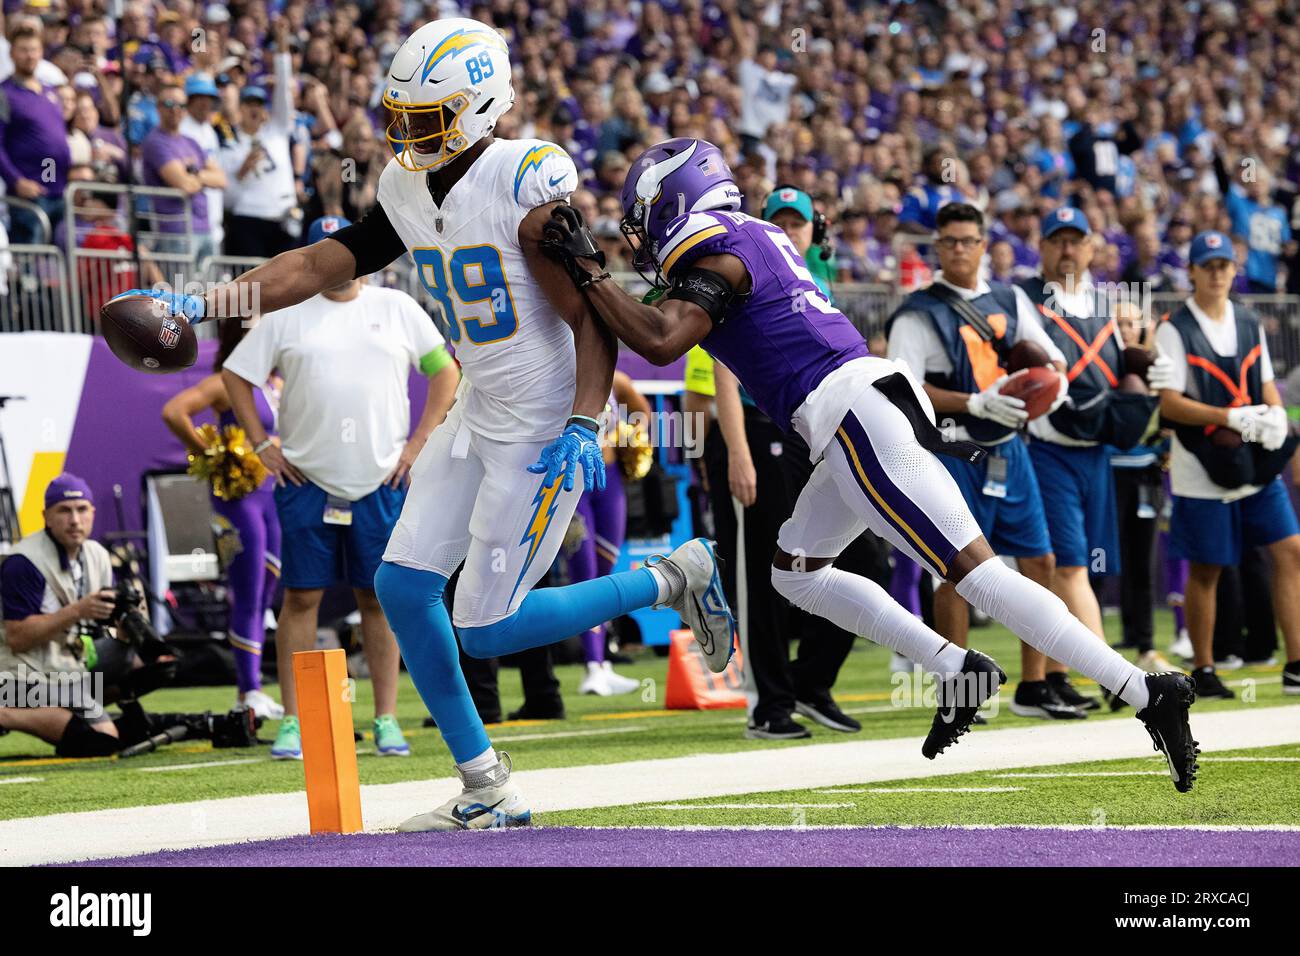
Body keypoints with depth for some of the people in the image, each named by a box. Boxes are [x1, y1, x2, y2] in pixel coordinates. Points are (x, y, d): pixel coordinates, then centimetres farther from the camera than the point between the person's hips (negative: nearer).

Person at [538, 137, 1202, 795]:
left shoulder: (717, 255, -6)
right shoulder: (758, 237, 22)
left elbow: (662, 343, -20)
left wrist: (586, 271, -13)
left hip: (853, 413, -10)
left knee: (975, 572, -11)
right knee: (794, 572, 18)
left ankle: (1149, 694, -15)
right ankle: (955, 670, 11)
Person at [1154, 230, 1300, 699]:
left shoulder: (1248, 322, 11)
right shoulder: (1174, 330, -7)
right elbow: (1169, 403, -12)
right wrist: (1233, 418, -21)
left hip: (1256, 467, 5)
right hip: (1203, 470, -5)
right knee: (1205, 569, 2)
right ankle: (1203, 670, 14)